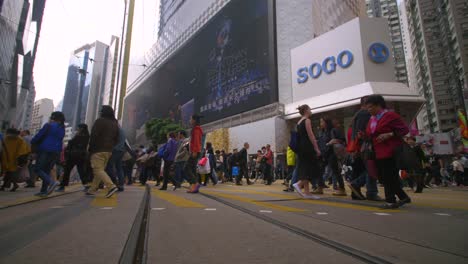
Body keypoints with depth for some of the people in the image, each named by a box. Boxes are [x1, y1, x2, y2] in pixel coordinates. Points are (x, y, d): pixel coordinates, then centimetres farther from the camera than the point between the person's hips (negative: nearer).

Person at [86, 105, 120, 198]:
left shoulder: (100, 121, -7)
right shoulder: (115, 123, 15)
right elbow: (116, 139, 16)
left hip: (98, 150, -7)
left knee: (98, 170, -10)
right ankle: (93, 189, 18)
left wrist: (90, 149, -5)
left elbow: (93, 136, -12)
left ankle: (111, 186, -25)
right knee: (100, 169, 13)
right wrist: (110, 147, 17)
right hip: (109, 150, 8)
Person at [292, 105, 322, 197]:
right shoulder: (307, 120, -7)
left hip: (301, 147, 9)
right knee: (311, 167, -3)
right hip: (307, 147, -9)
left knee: (304, 168, 7)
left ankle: (307, 192, 8)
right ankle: (299, 184, -14)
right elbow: (311, 135, -15)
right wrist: (317, 148, -15)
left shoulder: (299, 122, 18)